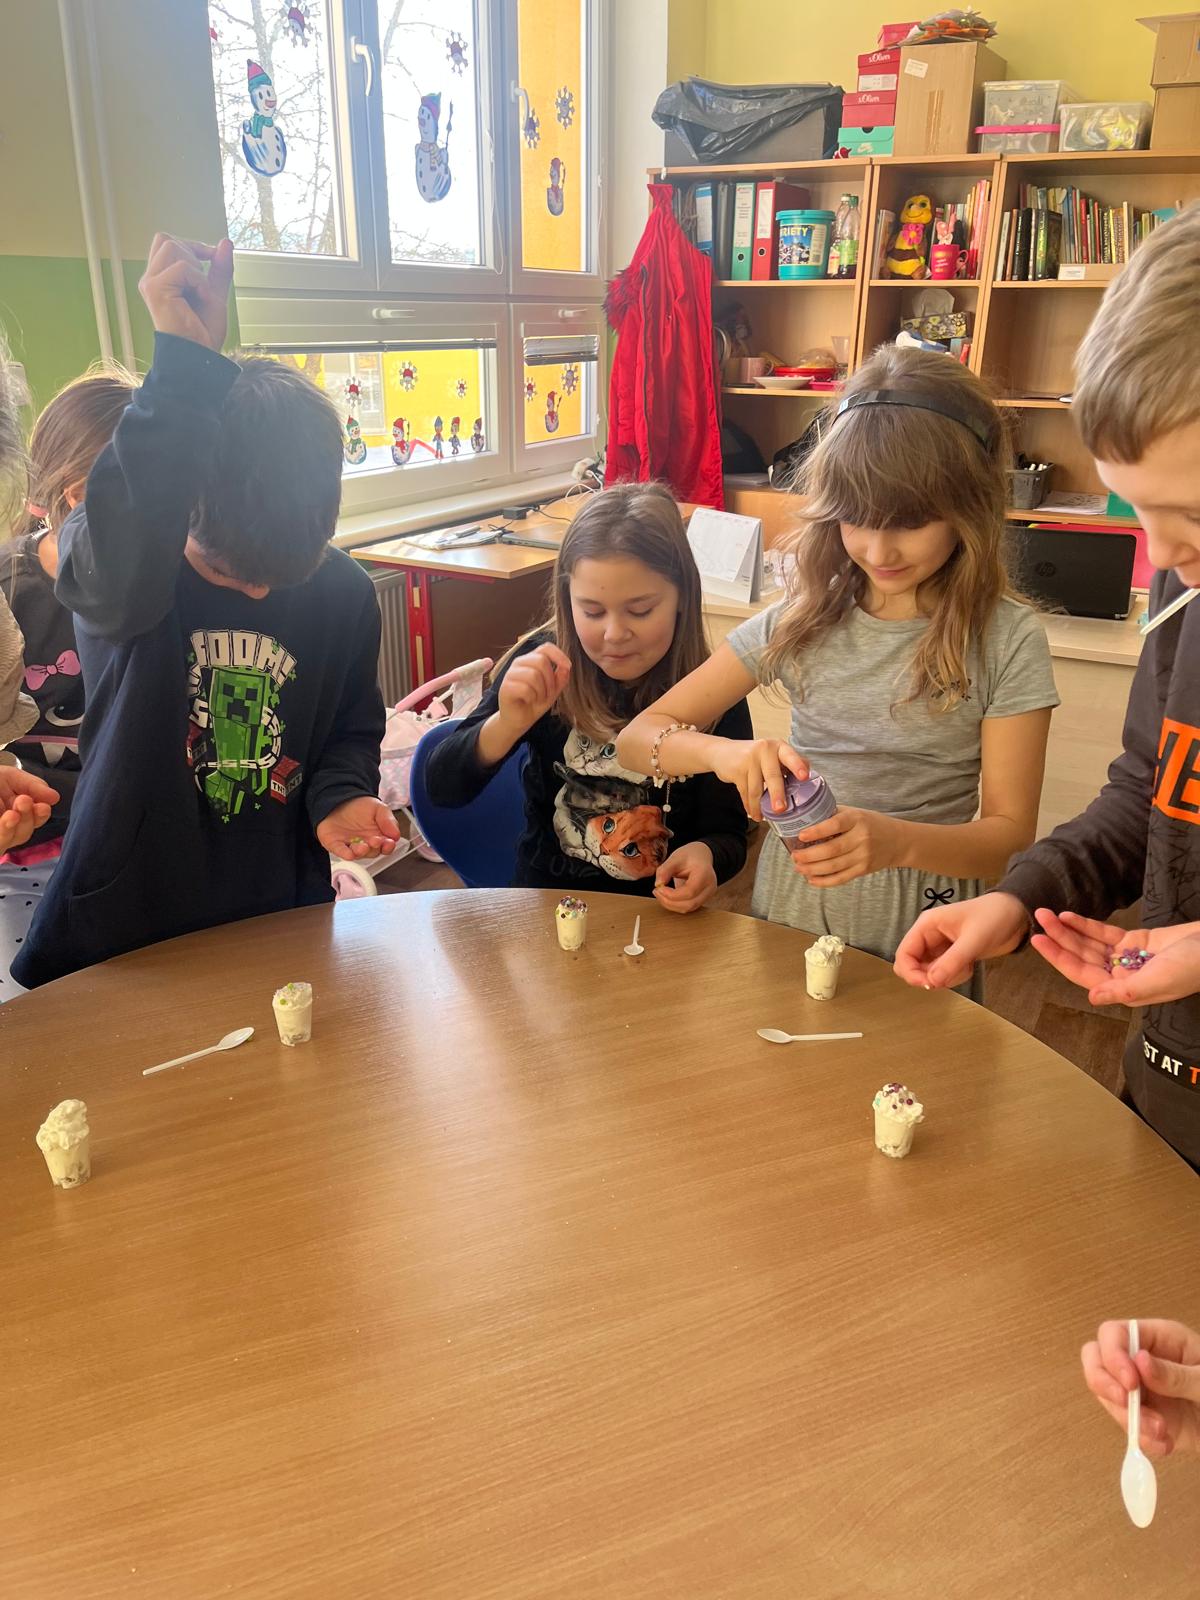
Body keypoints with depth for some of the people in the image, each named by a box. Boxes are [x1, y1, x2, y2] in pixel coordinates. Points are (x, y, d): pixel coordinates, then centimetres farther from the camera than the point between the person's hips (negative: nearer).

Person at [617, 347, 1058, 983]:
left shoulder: (1007, 639, -8)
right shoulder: (802, 619, -2)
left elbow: (1009, 833, -8)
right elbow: (637, 738, -4)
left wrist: (897, 842, -28)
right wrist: (722, 751, -25)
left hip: (918, 930, -1)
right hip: (789, 907, 2)